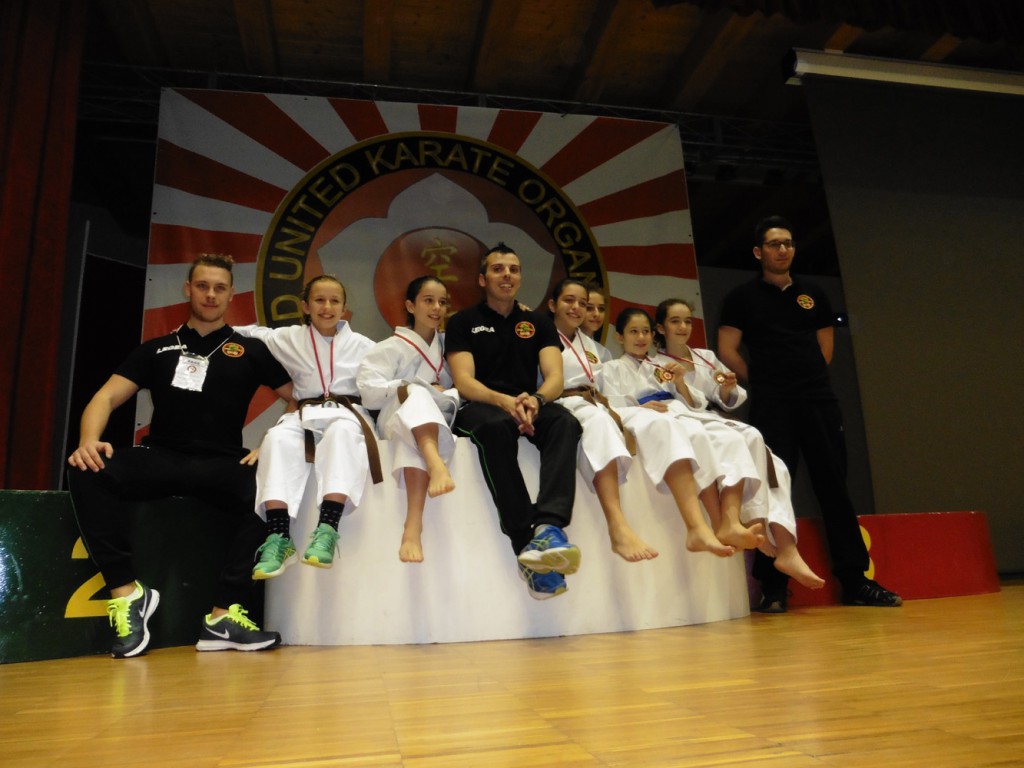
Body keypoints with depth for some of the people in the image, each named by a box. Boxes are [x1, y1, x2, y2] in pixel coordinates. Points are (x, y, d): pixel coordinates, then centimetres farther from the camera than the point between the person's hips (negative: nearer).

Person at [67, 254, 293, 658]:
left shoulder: (250, 350, 13)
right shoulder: (158, 348, 17)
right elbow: (107, 397, 9)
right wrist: (89, 440, -13)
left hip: (222, 464, -1)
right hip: (160, 458, 2)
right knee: (87, 471, -28)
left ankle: (224, 616, -27)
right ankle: (126, 593, -20)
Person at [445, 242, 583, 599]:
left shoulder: (539, 322, 17)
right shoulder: (463, 322, 9)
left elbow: (555, 377, 4)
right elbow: (464, 382, -4)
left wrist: (536, 399, -22)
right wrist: (505, 401, -25)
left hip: (529, 406, 3)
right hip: (479, 408, -2)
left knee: (565, 422, -32)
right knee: (496, 427, -39)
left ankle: (549, 527, -48)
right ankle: (525, 543, -41)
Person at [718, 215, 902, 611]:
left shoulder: (813, 294, 17)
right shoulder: (742, 296, 5)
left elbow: (826, 342, 24)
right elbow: (727, 350, 2)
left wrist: (810, 379, 14)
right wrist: (762, 382, 4)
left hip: (819, 399, 4)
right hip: (770, 405, -4)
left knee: (834, 487, 4)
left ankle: (855, 581, 11)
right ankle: (773, 588, 0)